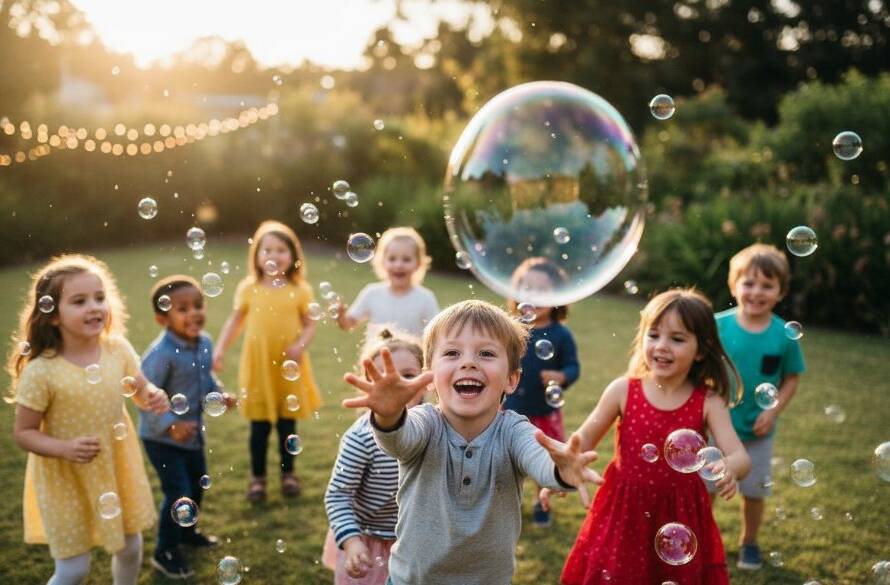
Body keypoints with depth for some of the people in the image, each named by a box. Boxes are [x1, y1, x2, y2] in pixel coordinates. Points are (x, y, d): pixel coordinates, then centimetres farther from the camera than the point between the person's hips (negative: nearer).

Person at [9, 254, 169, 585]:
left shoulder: (117, 349, -12)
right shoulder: (41, 371, -24)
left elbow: (140, 390, 5)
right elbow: (23, 433, -15)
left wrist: (153, 398, -18)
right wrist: (65, 448, -31)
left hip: (116, 469, 4)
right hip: (66, 480, -4)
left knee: (130, 548, 20)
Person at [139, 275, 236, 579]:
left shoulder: (205, 342, -6)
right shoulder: (161, 354, -30)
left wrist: (218, 394, -5)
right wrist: (170, 425, -32)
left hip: (192, 432, 8)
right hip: (161, 438, -8)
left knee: (197, 484, 24)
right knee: (178, 493, -6)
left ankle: (187, 530, 49)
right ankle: (166, 552, 14)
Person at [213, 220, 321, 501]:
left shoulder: (300, 291, -2)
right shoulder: (248, 289, 0)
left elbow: (310, 324, 1)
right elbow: (235, 321, 8)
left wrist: (301, 345, -16)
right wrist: (220, 348, 0)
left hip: (289, 367, 0)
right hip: (258, 365, 0)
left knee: (288, 423, 11)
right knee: (259, 425, 6)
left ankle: (288, 473, 27)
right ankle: (257, 477, 20)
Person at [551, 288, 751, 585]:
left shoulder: (708, 402, -10)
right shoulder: (623, 390, -9)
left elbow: (741, 457, -17)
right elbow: (586, 437, 1)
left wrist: (729, 467, -40)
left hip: (680, 515, 0)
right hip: (624, 510, 0)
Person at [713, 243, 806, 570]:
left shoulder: (784, 335, -12)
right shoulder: (717, 325, -14)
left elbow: (791, 378, -2)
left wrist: (773, 411, -13)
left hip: (758, 432, 1)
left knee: (754, 491, 17)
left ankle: (749, 543, 40)